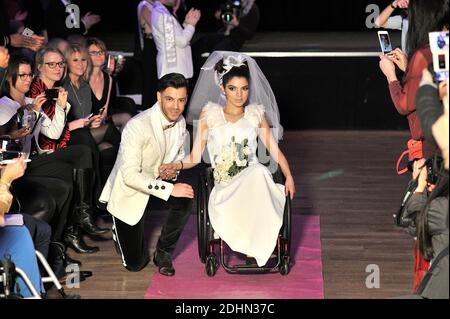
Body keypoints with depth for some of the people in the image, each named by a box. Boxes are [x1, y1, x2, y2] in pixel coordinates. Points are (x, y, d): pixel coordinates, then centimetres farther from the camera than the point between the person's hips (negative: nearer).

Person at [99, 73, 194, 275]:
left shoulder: (180, 122, -6)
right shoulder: (138, 126, -29)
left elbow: (179, 155, 13)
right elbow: (130, 176, -32)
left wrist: (173, 169, -12)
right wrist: (169, 189, -35)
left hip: (157, 181, 6)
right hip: (129, 193, -6)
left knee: (186, 197, -27)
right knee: (134, 263, -4)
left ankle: (163, 253, -4)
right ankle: (119, 228, 31)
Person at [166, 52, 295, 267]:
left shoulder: (256, 114, 15)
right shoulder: (210, 114, 11)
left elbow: (274, 150, 11)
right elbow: (195, 157, 9)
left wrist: (288, 176, -6)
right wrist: (177, 165, -12)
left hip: (253, 178, 1)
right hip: (225, 187, -1)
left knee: (260, 171, -39)